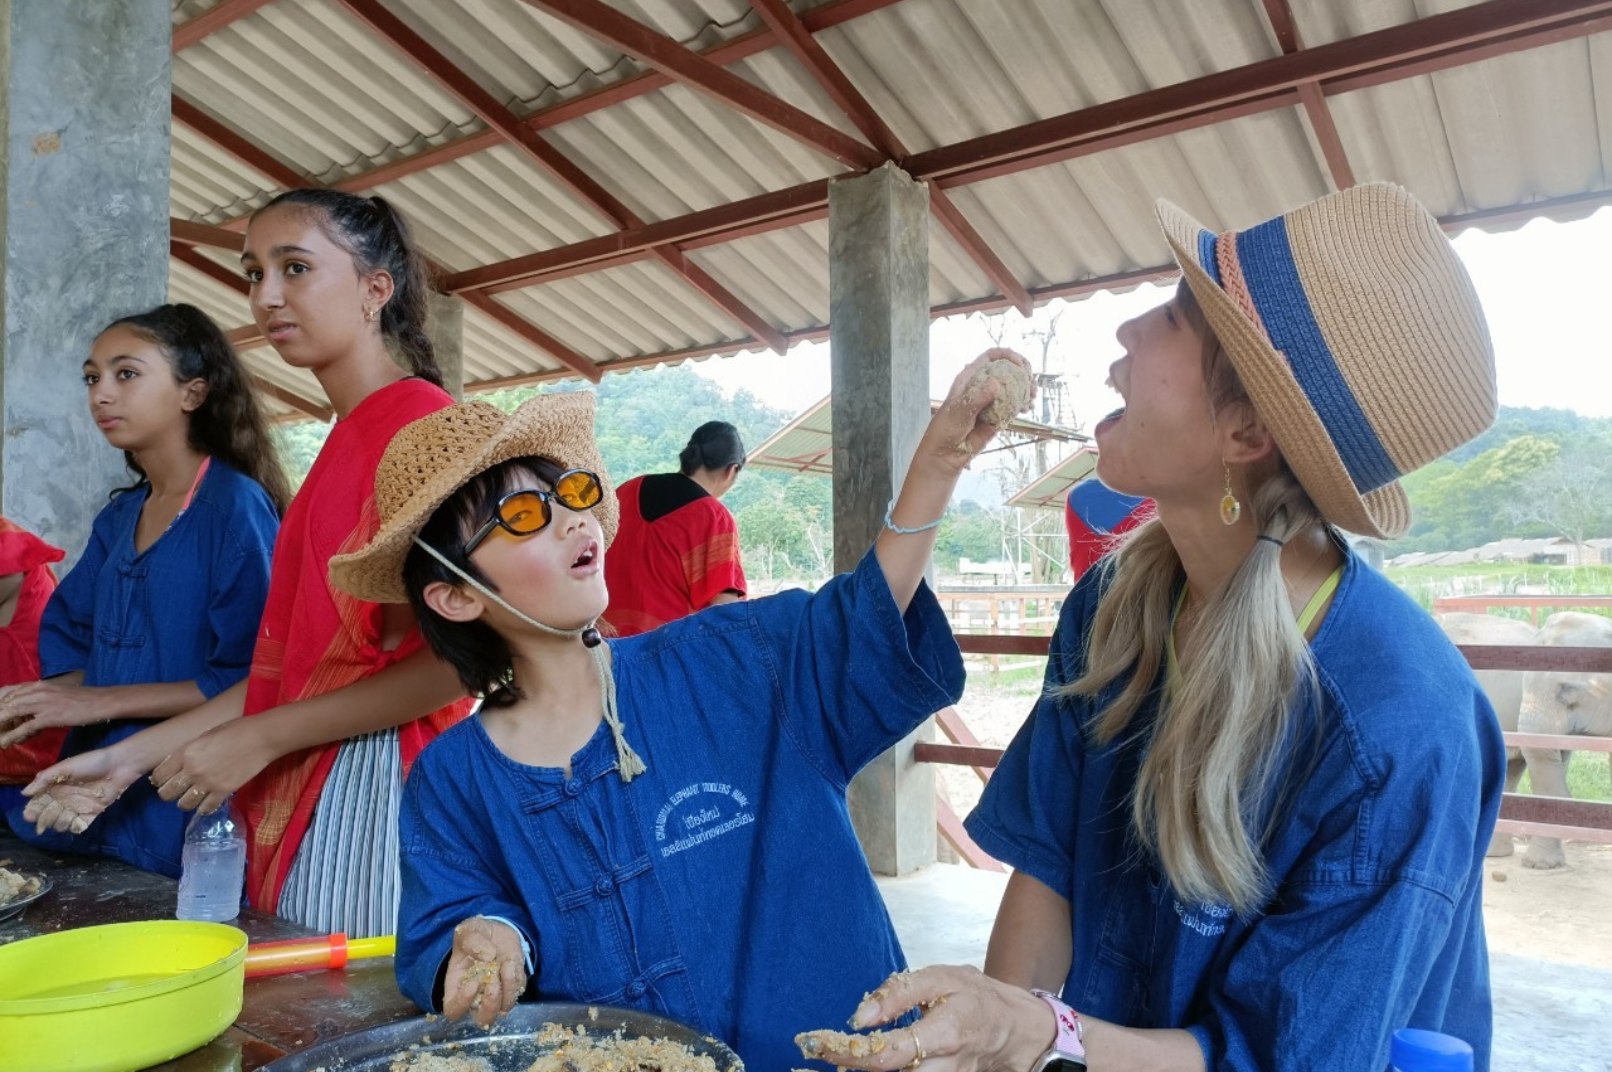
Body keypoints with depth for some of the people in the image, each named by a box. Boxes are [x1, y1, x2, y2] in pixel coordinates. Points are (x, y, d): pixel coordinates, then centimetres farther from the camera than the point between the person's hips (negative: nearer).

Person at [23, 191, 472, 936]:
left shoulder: (422, 419, -11)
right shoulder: (347, 439, 14)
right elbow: (294, 659, 13)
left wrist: (259, 740, -13)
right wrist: (137, 753, 11)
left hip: (380, 787, -8)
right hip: (306, 793, 8)